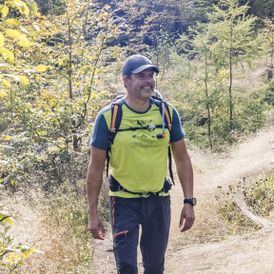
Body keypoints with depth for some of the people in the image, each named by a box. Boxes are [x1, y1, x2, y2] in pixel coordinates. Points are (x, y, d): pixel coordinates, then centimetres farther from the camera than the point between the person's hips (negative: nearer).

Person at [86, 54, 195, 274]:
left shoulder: (167, 113, -4)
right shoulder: (109, 116, -11)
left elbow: (182, 159, 4)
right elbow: (96, 167, -6)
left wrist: (188, 202, -1)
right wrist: (93, 213, -6)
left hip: (159, 201, 3)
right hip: (124, 201, -3)